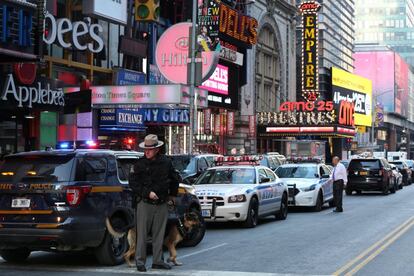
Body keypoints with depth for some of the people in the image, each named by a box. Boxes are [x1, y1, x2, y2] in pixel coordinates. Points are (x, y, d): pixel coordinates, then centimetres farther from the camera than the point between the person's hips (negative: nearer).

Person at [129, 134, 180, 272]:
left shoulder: (166, 163, 5)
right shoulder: (139, 164, -4)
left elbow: (175, 178, 22)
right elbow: (133, 183, -7)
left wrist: (172, 194, 22)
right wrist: (147, 193, -16)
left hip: (162, 204, 3)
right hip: (145, 203, -3)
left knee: (159, 234, 9)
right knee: (142, 233, -1)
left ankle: (158, 261, 17)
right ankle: (140, 261, 7)